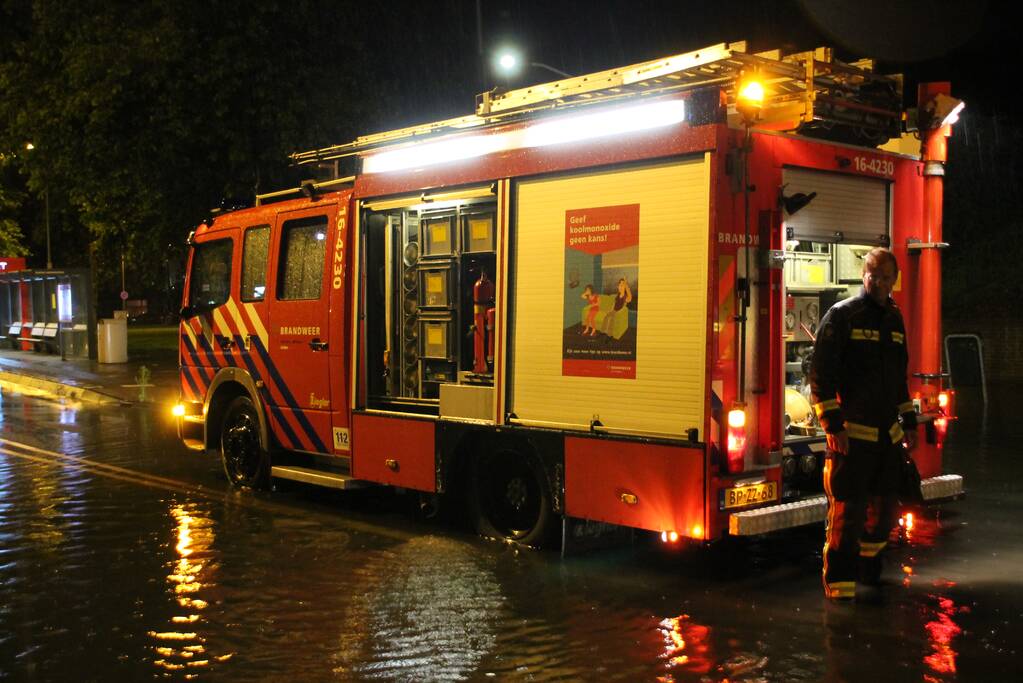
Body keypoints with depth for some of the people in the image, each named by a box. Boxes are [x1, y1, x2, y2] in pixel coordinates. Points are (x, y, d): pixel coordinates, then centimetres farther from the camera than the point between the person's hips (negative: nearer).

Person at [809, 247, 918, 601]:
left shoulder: (894, 319, 15)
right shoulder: (842, 316, -6)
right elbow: (821, 373, -11)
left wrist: (909, 423, 20)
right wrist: (833, 425, -17)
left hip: (888, 433, 7)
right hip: (851, 432, -7)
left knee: (886, 505, 12)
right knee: (847, 506, -7)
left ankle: (868, 565, 29)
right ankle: (839, 580, 1)